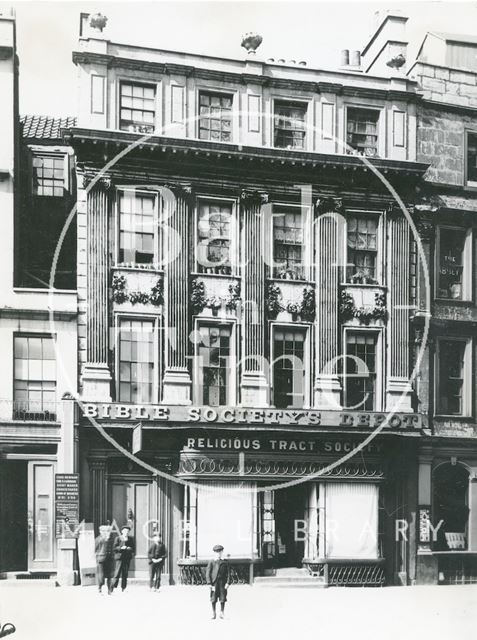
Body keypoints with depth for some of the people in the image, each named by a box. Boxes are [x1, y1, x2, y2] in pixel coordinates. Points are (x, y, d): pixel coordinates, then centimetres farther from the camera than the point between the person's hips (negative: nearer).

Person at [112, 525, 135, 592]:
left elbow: (133, 549, 9)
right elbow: (114, 547, -4)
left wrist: (127, 548, -9)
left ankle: (123, 588, 10)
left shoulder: (130, 539, 11)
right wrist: (121, 548, -17)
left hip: (127, 558, 3)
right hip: (119, 557, -3)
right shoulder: (118, 538, 2)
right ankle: (114, 586, -4)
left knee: (125, 574, 4)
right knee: (117, 572, -9)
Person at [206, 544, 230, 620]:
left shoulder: (225, 562, 10)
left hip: (222, 583, 1)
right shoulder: (211, 562, 6)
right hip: (214, 582, -1)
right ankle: (213, 613, 12)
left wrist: (227, 583, -5)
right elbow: (208, 573, 1)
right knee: (213, 599, 1)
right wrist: (209, 583, -9)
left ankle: (222, 613, 12)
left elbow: (228, 573, 7)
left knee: (223, 599, 1)